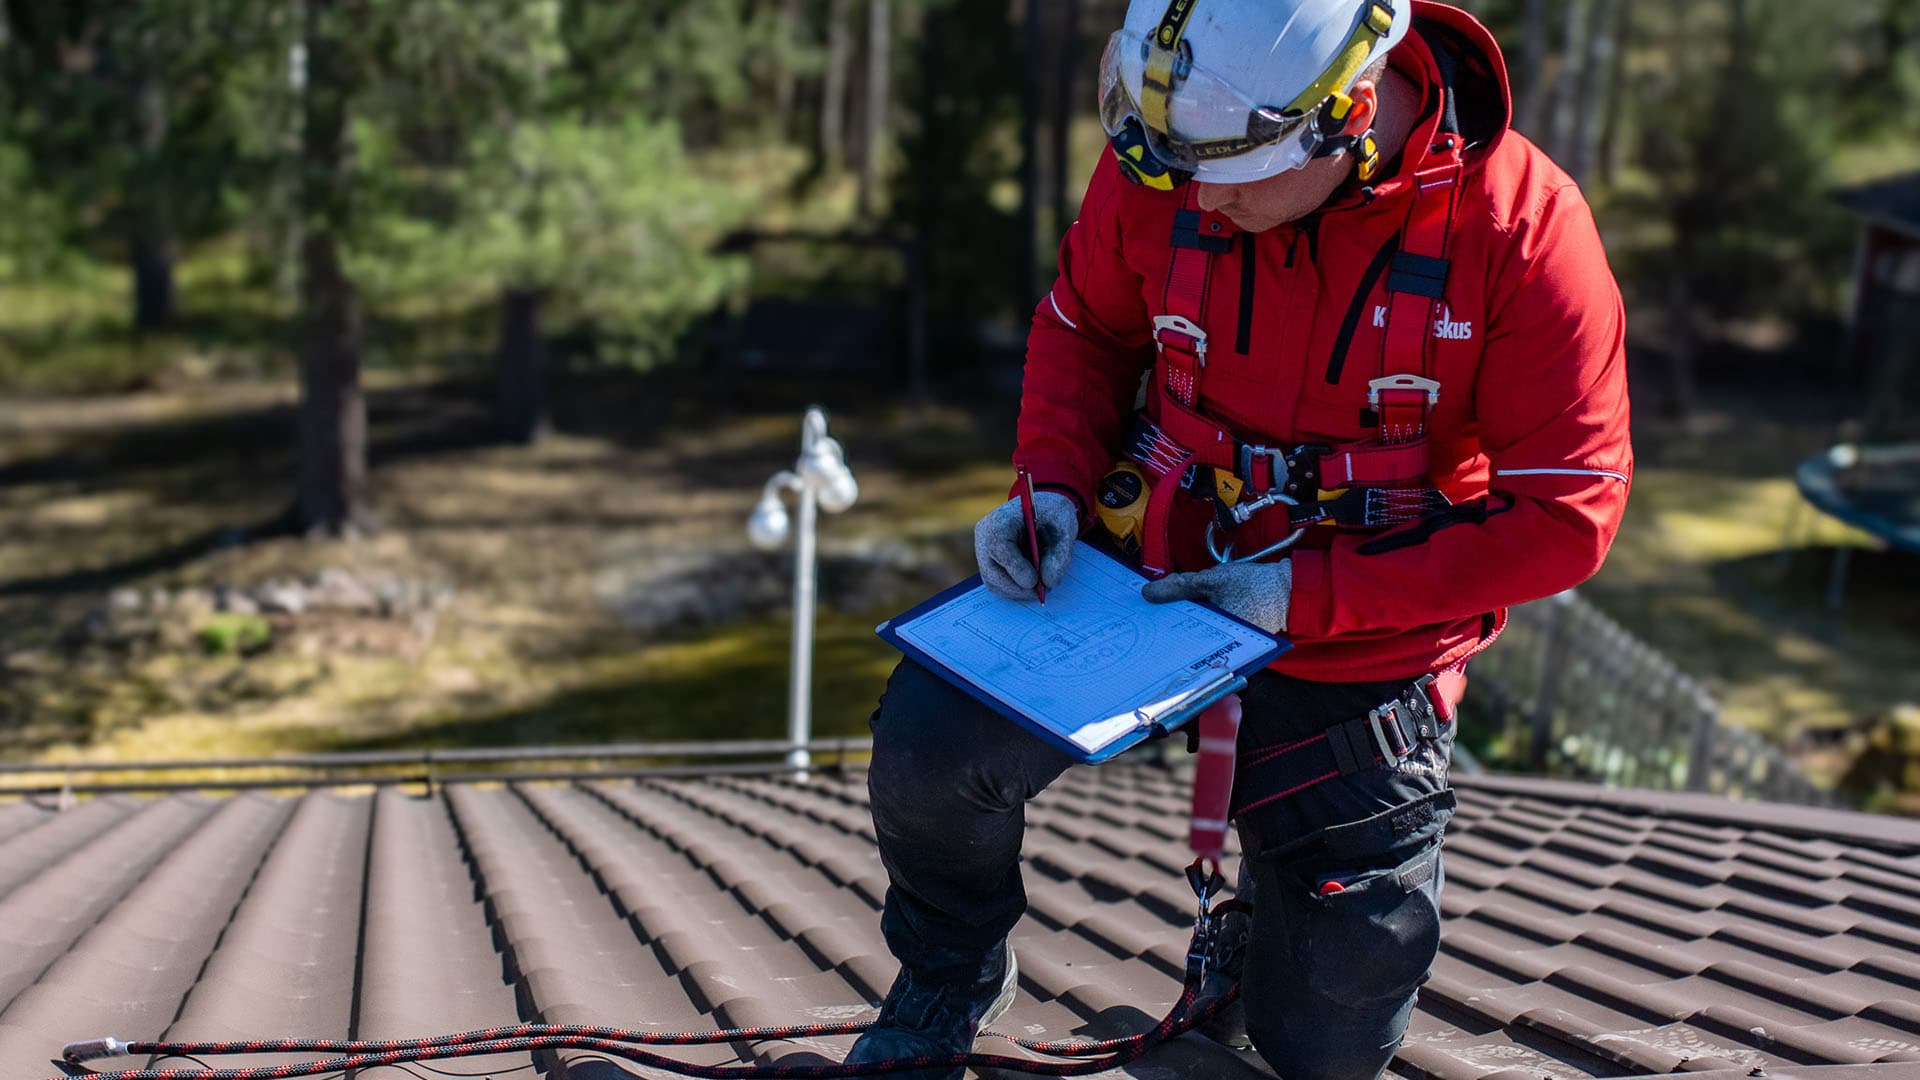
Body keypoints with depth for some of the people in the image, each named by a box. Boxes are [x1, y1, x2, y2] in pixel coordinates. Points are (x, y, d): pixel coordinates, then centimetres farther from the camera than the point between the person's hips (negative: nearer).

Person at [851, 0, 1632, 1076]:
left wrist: (1314, 595, -23)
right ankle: (951, 978, 13)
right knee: (930, 738, -21)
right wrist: (1056, 487, -12)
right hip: (1152, 563, 2)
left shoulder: (1521, 224, -23)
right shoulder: (1160, 161, -15)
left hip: (1361, 649, -1)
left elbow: (1563, 516, -19)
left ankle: (1284, 895, 44)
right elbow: (1085, 327, 6)